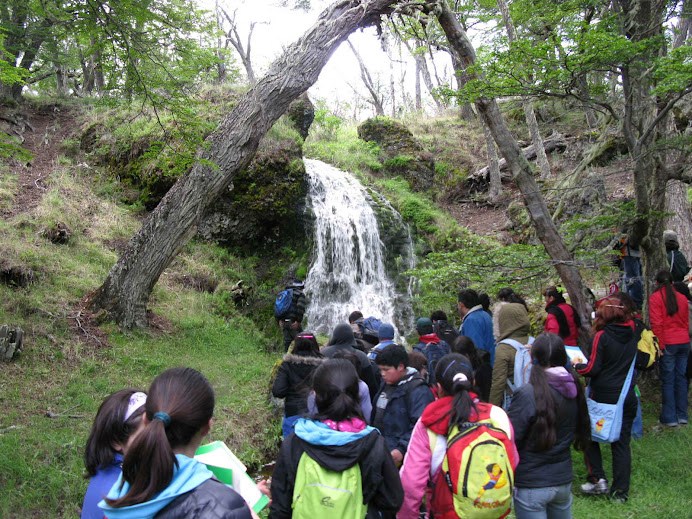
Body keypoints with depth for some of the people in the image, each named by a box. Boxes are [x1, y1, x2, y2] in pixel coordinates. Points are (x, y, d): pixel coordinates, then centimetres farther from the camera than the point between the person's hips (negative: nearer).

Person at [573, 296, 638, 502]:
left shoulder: (602, 336, -14)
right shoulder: (631, 335, 3)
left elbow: (592, 369, -15)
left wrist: (577, 365, 4)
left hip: (603, 396, -5)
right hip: (627, 397, 5)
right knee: (622, 443, 9)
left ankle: (597, 478, 8)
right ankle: (620, 491, 12)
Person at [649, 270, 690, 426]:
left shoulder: (655, 297, -7)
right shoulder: (682, 298, 9)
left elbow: (656, 323, -12)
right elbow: (686, 322, 12)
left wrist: (660, 344, -8)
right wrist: (684, 336, 15)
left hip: (668, 343, -5)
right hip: (684, 341, 5)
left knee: (667, 380, 1)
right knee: (681, 377, 12)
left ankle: (670, 418, 5)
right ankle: (682, 415, 19)